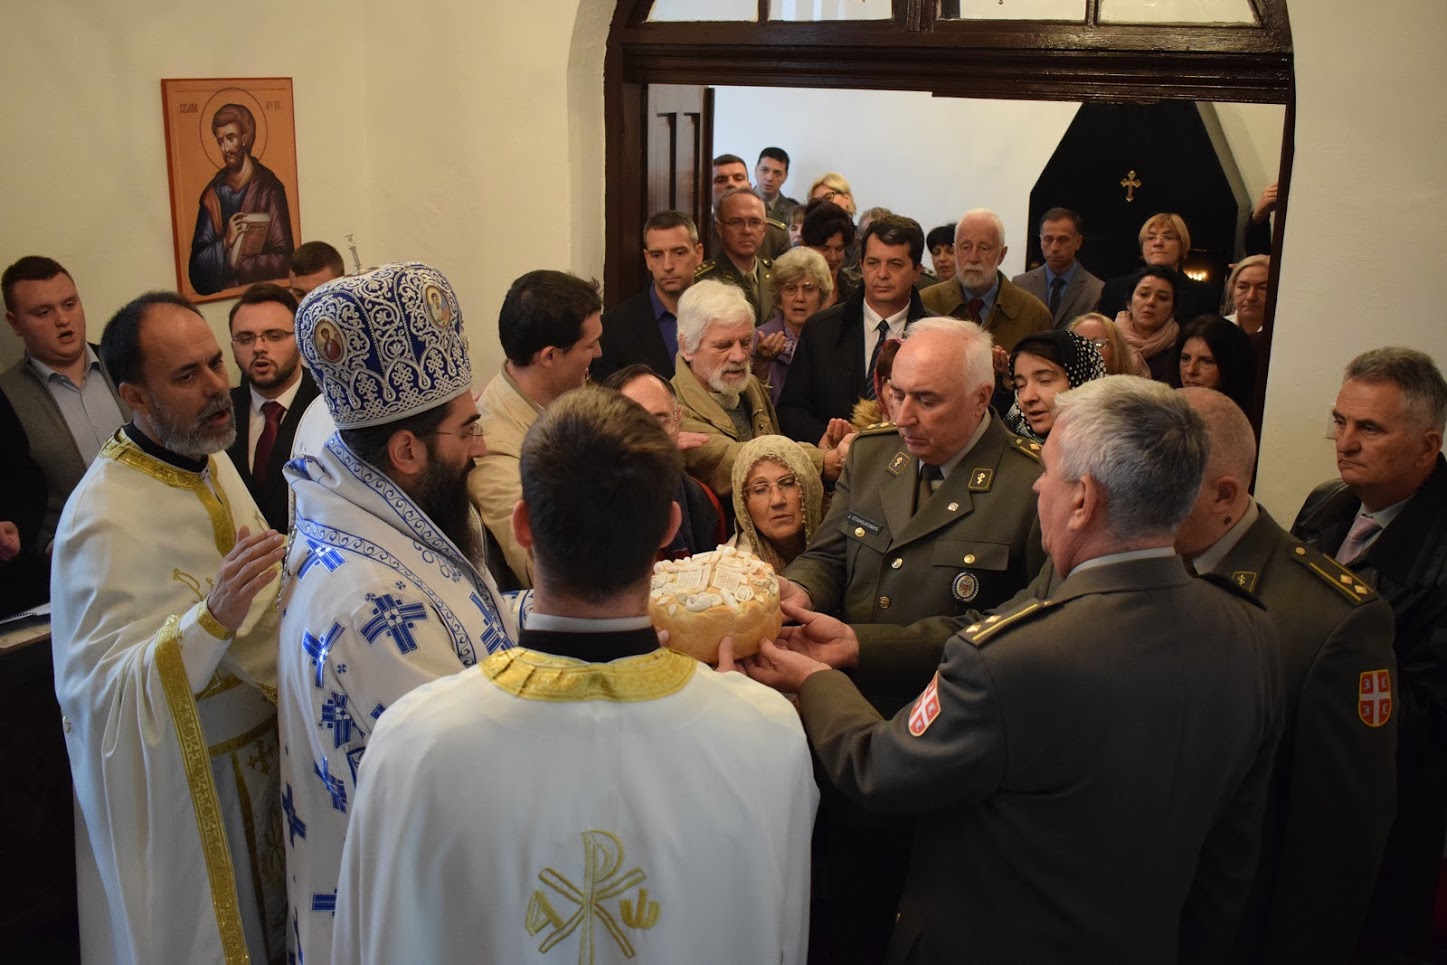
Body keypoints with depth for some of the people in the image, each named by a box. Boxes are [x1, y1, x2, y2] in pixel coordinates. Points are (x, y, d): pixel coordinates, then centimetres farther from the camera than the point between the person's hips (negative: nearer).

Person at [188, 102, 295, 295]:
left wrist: (240, 267, -7)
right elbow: (197, 264, 6)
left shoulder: (269, 188, -2)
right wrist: (225, 243, -9)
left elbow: (282, 257, -4)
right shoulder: (212, 193, 7)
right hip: (219, 296, 2)